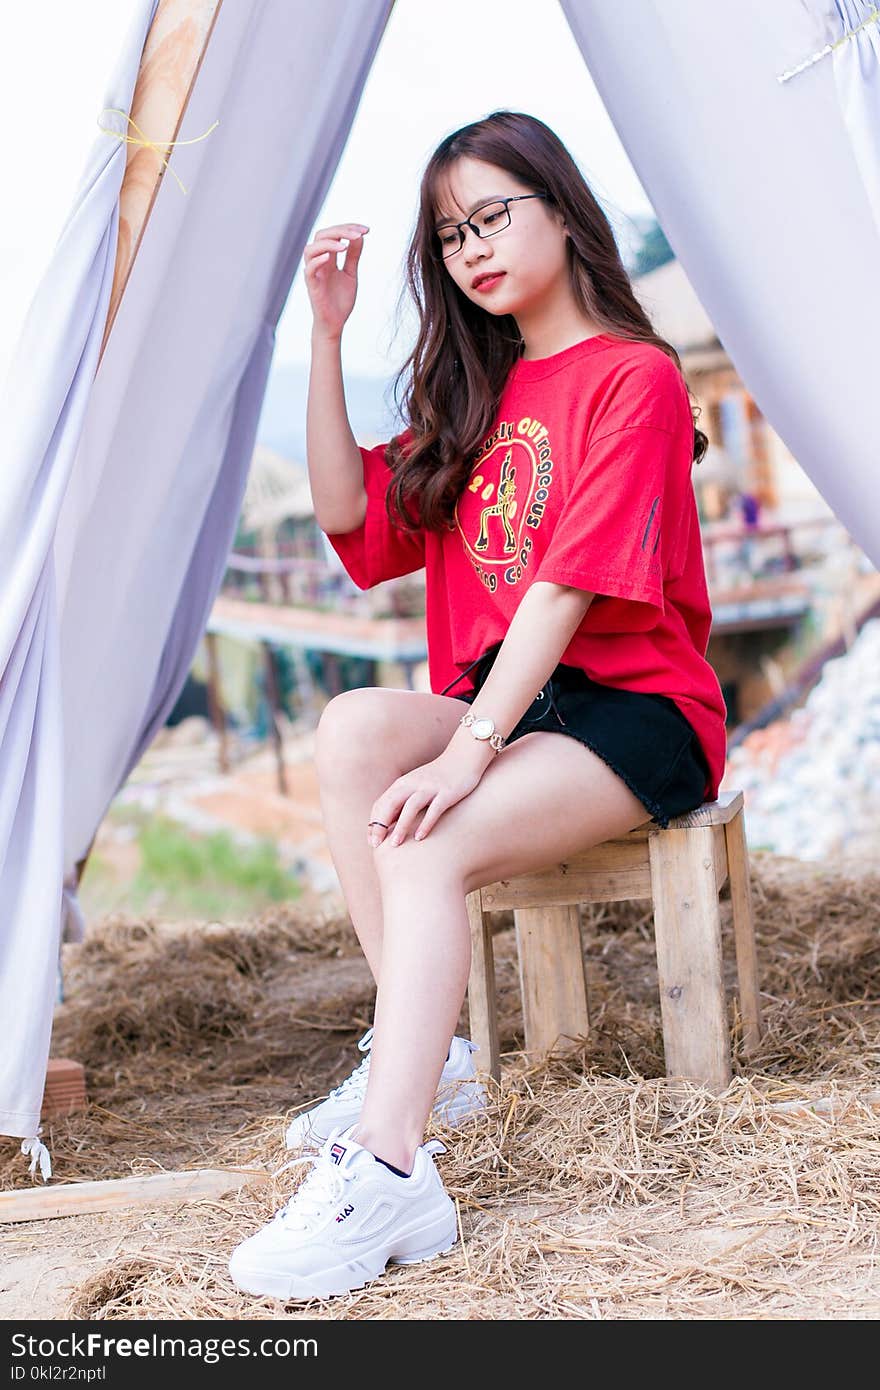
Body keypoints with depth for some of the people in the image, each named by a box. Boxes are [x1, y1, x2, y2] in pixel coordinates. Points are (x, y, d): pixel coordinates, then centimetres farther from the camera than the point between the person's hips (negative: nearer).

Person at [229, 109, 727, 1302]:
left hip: (635, 713, -6)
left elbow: (569, 586, -19)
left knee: (427, 842, -30)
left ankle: (388, 1165, -35)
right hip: (503, 705, 7)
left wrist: (470, 749, -27)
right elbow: (351, 517, 9)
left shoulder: (633, 377, -8)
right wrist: (328, 336, 3)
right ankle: (429, 1059, -22)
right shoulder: (474, 392, 17)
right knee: (356, 727, -24)